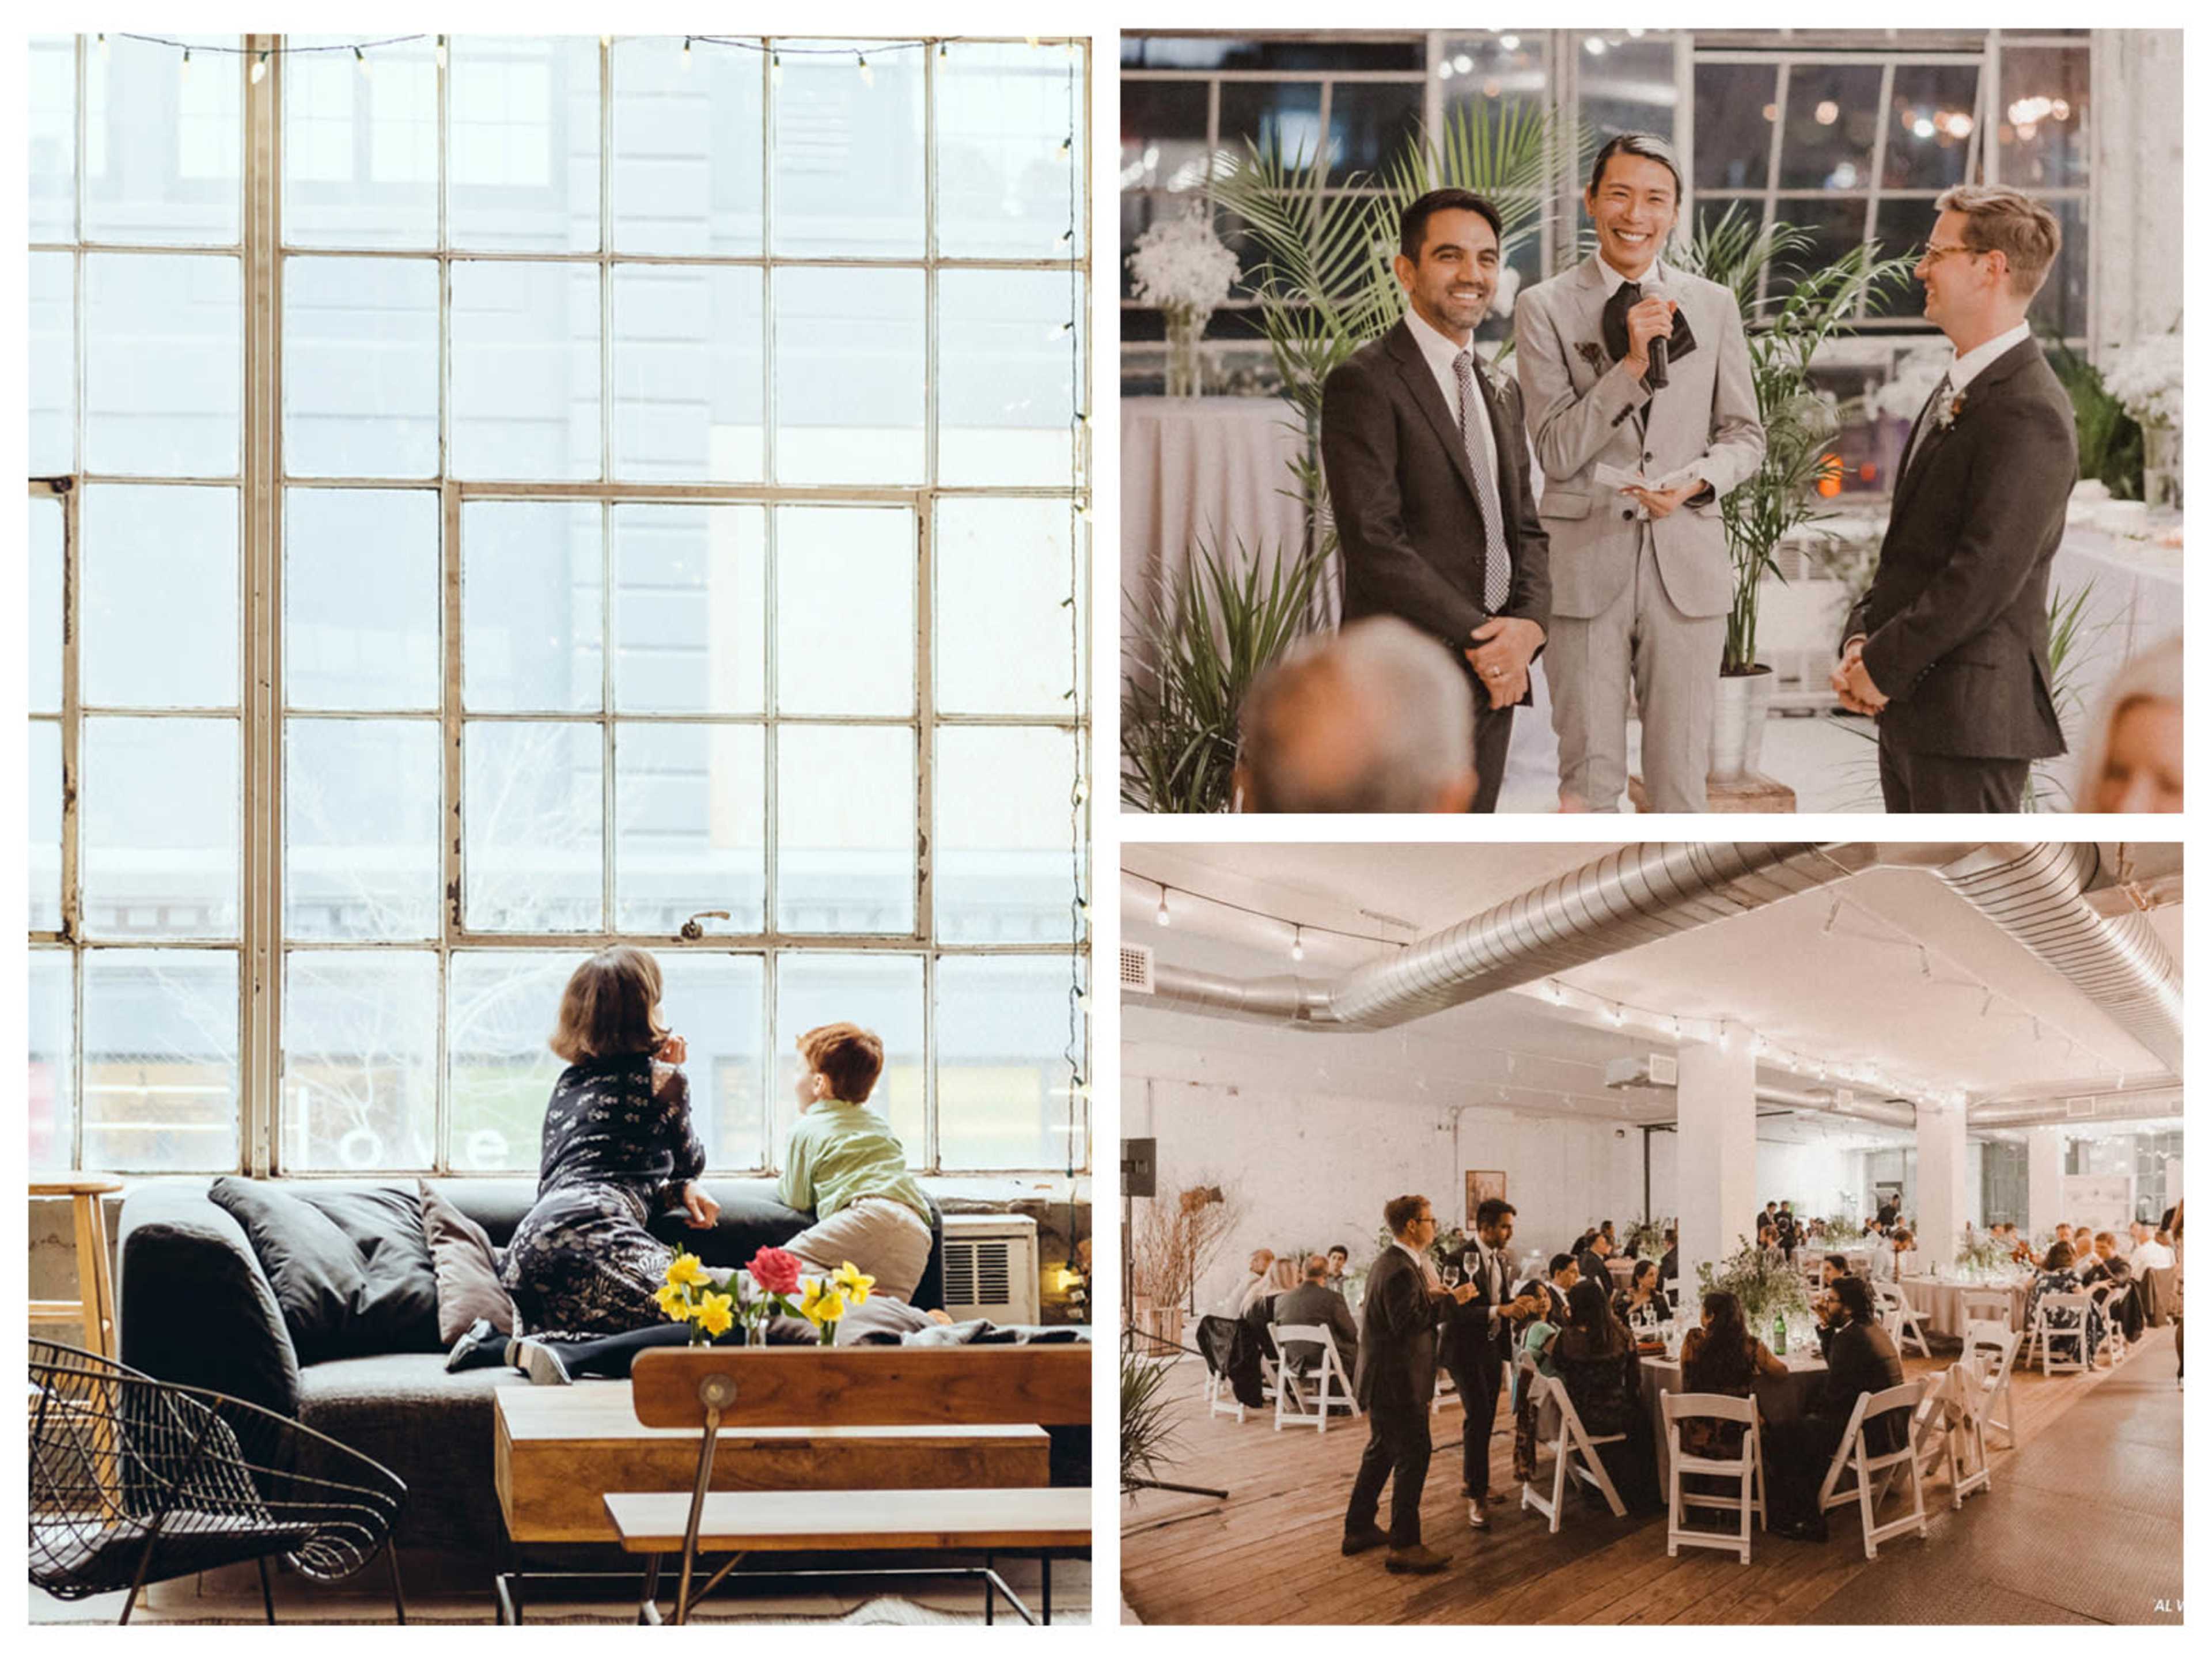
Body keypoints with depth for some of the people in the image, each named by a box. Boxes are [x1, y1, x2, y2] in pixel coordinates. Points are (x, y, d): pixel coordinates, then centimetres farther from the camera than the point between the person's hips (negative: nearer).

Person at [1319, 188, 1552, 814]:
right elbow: (1373, 543, -16)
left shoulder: (1499, 394, 18)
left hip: (1491, 681, 8)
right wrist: (1479, 639, -16)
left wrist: (1526, 625, -6)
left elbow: (1526, 531, 15)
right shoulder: (1364, 383, -9)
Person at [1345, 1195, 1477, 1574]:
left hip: (1383, 1380, 11)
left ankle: (1359, 1529, 29)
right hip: (1396, 1382, -11)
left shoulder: (1391, 1262, 12)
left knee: (1381, 1452, 20)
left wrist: (1430, 1297, 11)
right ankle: (1404, 1546, -6)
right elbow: (1406, 1324, -27)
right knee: (1413, 1457, -8)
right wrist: (1449, 1299, -23)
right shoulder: (1401, 1271, -22)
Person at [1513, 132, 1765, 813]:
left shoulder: (1714, 305, 10)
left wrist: (1698, 479, -8)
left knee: (1681, 775, 4)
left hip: (1687, 561, 2)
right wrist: (1631, 365, -17)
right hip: (1586, 568, -2)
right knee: (1589, 776, 2)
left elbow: (1745, 433, 13)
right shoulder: (1545, 308, 1)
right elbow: (1556, 450, -6)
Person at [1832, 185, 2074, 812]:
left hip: (1971, 713, -10)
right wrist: (1862, 638, 3)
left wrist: (1883, 666, -16)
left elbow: (1986, 576, -23)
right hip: (1910, 703, 10)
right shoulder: (1957, 390, 14)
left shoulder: (2028, 414, -17)